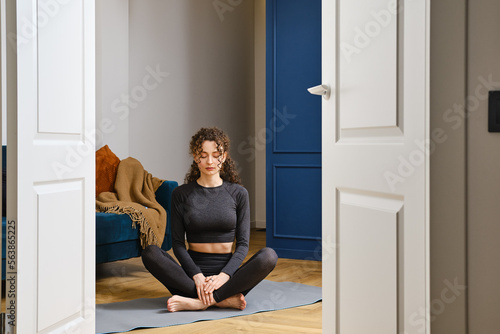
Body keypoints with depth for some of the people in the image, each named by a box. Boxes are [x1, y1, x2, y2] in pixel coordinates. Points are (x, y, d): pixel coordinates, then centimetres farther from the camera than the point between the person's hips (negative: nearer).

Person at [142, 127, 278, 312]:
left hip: (226, 271, 0)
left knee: (269, 256, -28)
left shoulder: (238, 193, 4)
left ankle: (199, 302, -29)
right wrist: (197, 276, -17)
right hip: (192, 272, 0)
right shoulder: (181, 194, 4)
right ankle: (224, 299, -28)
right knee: (150, 253, -27)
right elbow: (178, 242, 0)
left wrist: (224, 276, -18)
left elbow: (243, 243, 0)